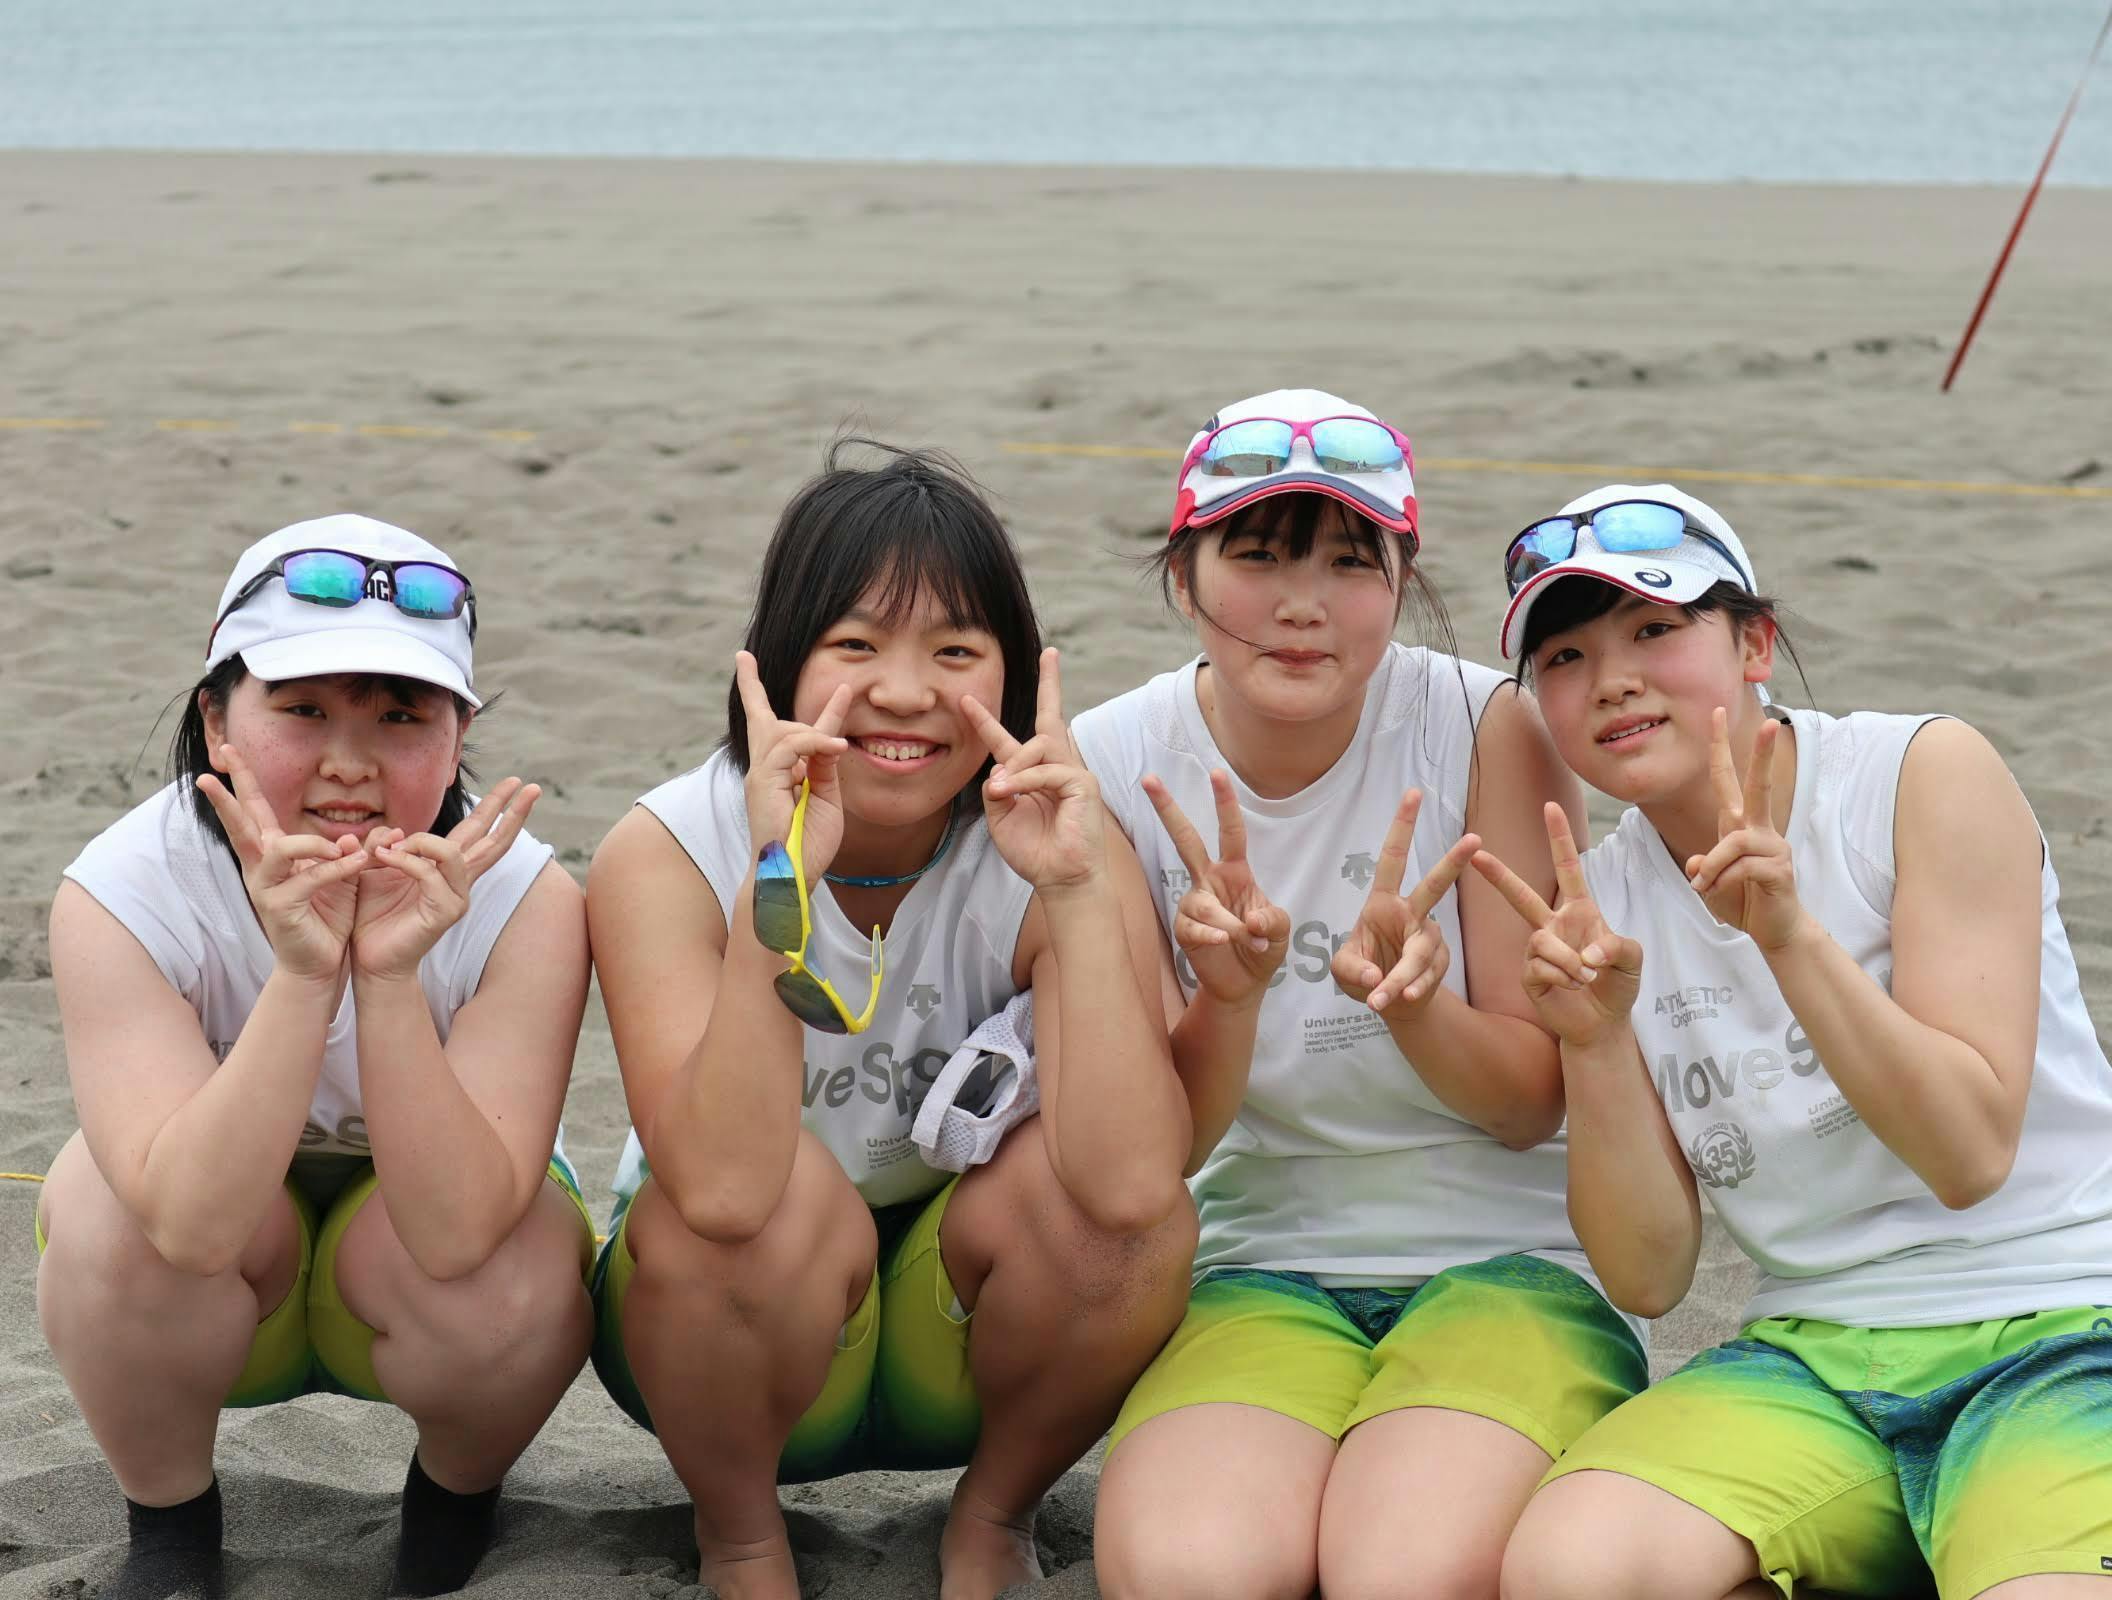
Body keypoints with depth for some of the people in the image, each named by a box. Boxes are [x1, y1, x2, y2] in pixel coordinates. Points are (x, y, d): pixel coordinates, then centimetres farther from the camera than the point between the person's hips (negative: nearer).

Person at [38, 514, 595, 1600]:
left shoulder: (523, 902, -26)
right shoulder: (122, 893, -26)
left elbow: (454, 1234, -35)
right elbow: (193, 1223, -37)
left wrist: (389, 977, -46)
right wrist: (301, 974, -48)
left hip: (424, 1236, 0)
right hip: (202, 1293, 0)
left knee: (515, 1281, -32)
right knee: (108, 1199, -32)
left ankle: (456, 1504, 3)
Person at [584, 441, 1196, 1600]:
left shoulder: (1050, 855, -17)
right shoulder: (667, 854, -20)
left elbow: (1127, 1187, -34)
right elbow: (724, 1192, -37)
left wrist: (1079, 891, -40)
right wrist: (776, 883, -44)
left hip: (961, 1340, 2)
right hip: (730, 1337, -1)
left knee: (1105, 1203, -29)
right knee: (791, 1197, -33)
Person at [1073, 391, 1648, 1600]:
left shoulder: (1487, 728, -9)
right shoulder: (1116, 767, -5)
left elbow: (1532, 1105, -6)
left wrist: (1412, 999, -28)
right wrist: (1228, 998, -26)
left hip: (1506, 1258, -1)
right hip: (1262, 1267, 1)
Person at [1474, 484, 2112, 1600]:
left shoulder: (1925, 774, -6)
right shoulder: (1602, 899, 6)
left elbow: (1969, 1154, -13)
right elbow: (1648, 1278, 1)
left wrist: (1792, 936, -24)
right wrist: (1594, 1041, -14)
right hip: (1814, 1360, 4)